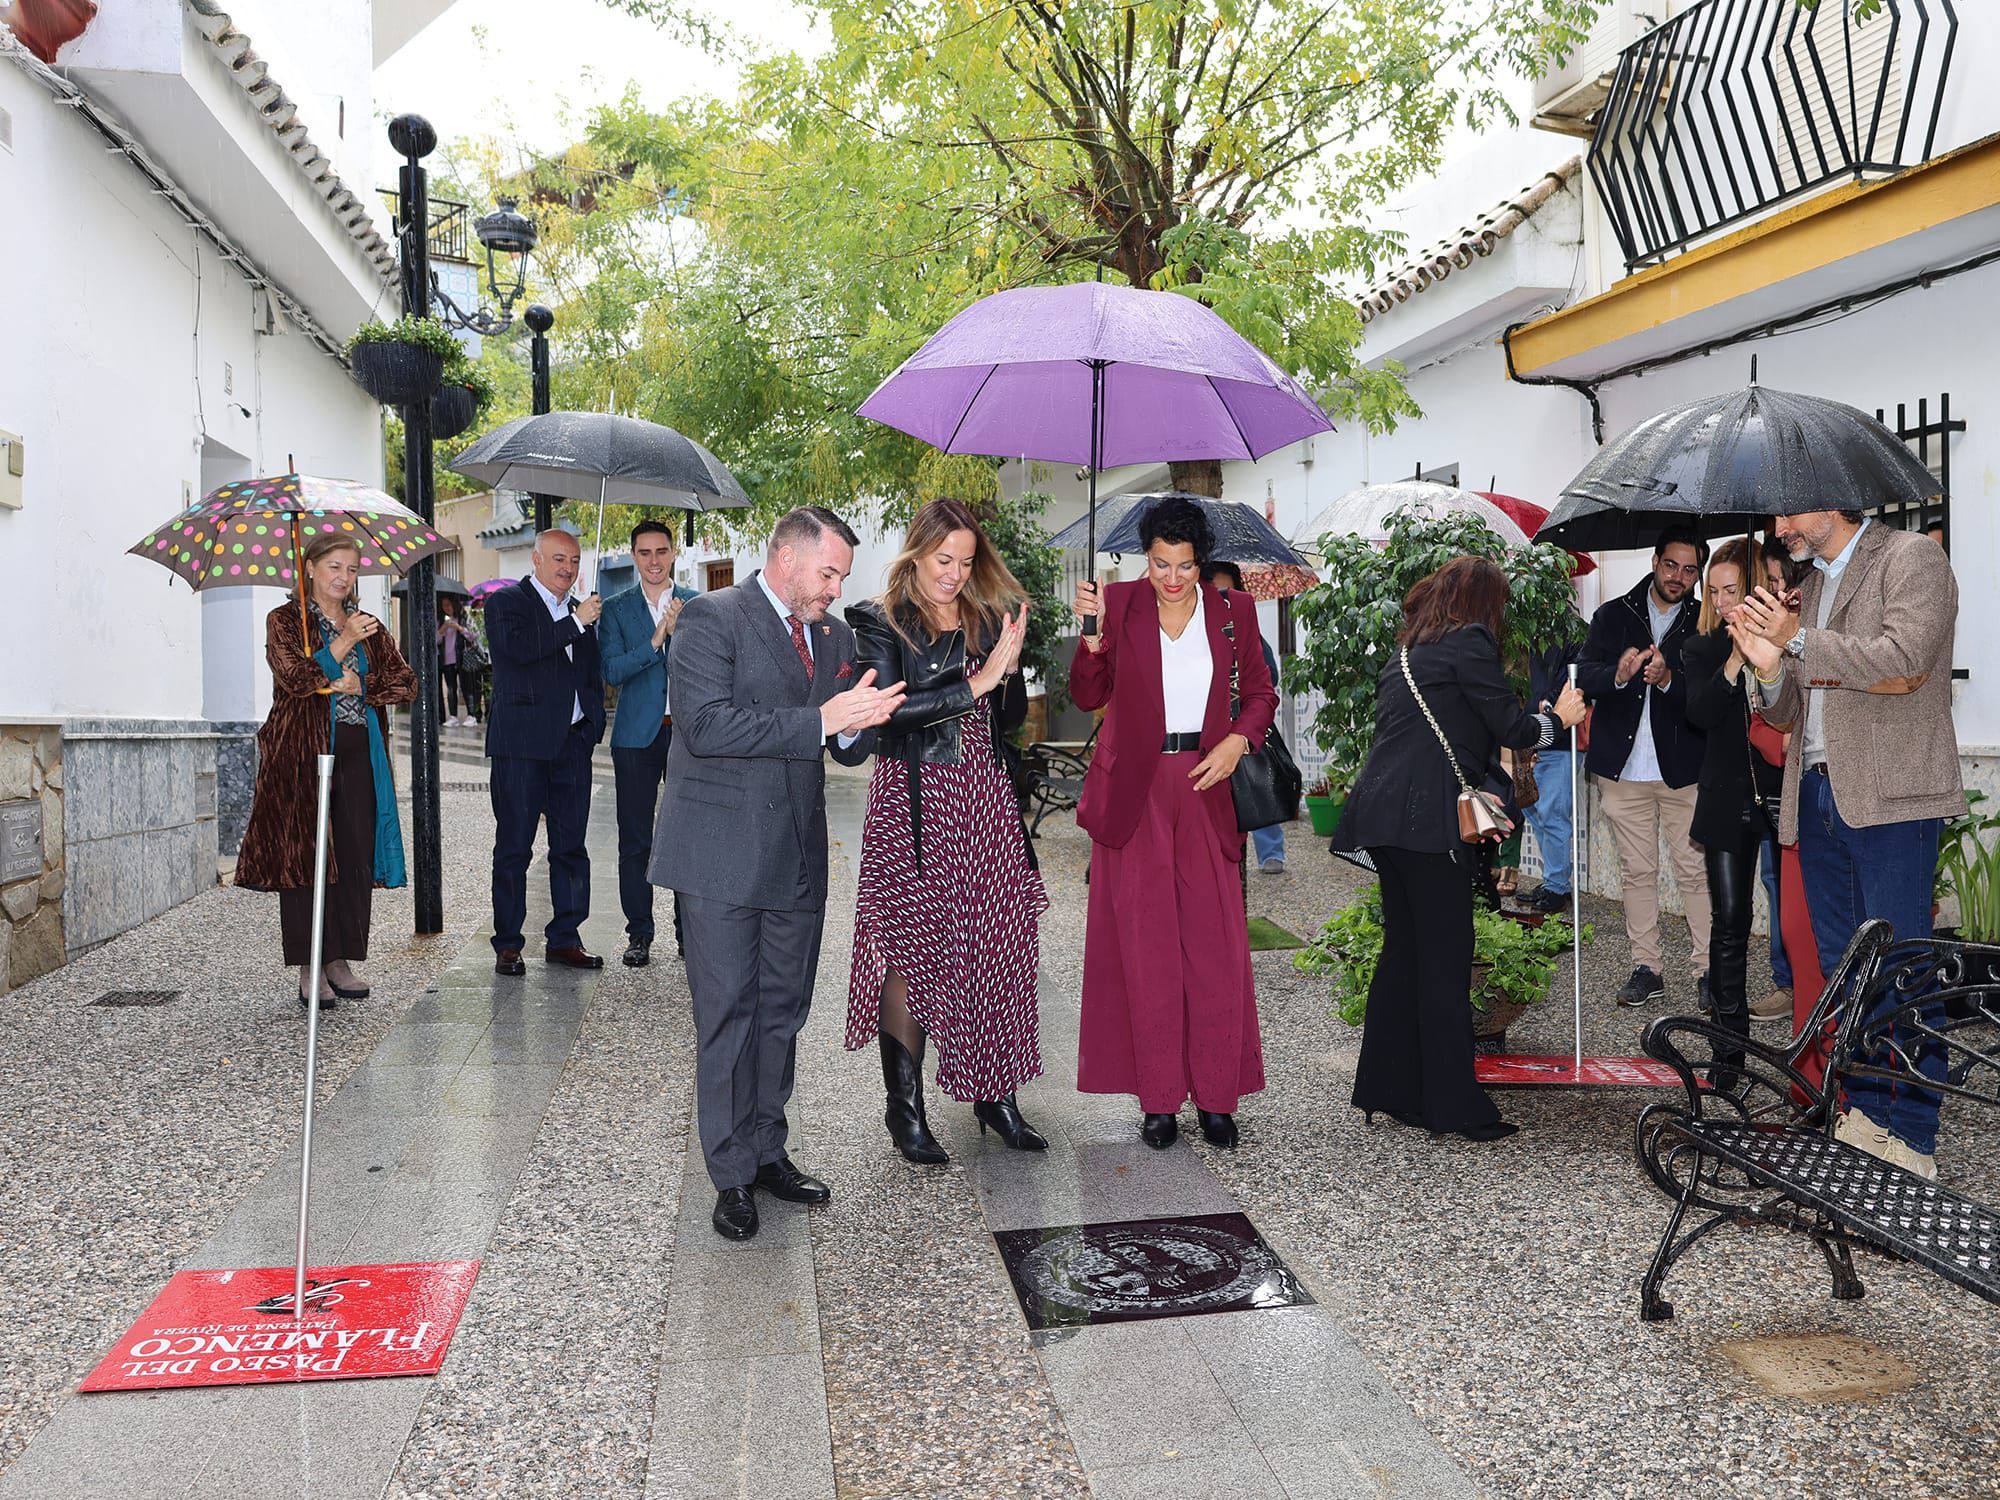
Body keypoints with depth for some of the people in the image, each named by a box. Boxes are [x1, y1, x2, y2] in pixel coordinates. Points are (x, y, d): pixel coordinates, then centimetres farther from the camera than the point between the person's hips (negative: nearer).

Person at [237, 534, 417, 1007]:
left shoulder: (369, 626, 16)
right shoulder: (285, 620, 3)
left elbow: (406, 682, 8)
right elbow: (295, 679, -12)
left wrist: (361, 685, -6)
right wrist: (344, 641, -17)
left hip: (358, 754, 4)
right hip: (304, 752, -4)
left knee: (356, 857, 2)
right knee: (305, 855, -4)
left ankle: (340, 960, 11)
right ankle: (310, 970, 1)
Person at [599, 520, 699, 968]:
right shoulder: (616, 609, 6)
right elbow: (612, 671, -7)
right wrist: (655, 639, -16)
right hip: (638, 734, 0)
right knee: (635, 840, 4)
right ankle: (639, 934, 14)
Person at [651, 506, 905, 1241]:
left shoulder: (834, 637, 12)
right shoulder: (712, 617, -8)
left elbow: (849, 749, 15)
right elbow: (704, 725, -21)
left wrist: (859, 723, -10)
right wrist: (817, 720, -23)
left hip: (797, 855, 7)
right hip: (724, 855, -6)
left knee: (782, 1011, 15)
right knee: (727, 1014, 2)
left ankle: (766, 1151, 30)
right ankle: (731, 1174, 15)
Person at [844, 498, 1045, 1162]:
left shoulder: (987, 619, 13)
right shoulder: (880, 622, 0)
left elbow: (1011, 718, 12)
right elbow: (892, 710, -15)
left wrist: (1010, 664, -7)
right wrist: (978, 681, -16)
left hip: (985, 801, 4)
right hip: (912, 802, -4)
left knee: (996, 947, 3)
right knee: (910, 950, -1)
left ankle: (995, 1096, 16)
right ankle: (905, 1109, 11)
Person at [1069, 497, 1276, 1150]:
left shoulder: (1231, 609, 5)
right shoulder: (1120, 604, 1)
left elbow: (1260, 692, 13)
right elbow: (1088, 696, 0)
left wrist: (1237, 741, -4)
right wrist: (1094, 630, -14)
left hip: (1206, 786, 1)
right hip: (1136, 791, -1)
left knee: (1217, 945, 1)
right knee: (1144, 945, 2)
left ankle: (1216, 1097, 13)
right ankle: (1159, 1099, 13)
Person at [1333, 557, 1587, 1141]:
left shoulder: (1409, 650, 22)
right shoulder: (1468, 643, -3)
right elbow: (1512, 727, -3)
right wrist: (1558, 717, 16)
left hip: (1382, 812, 9)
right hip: (1425, 817, -9)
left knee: (1403, 949, 14)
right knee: (1446, 957, -3)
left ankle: (1387, 1089, 21)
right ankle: (1454, 1107, 3)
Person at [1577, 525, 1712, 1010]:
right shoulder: (1612, 616, 9)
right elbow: (1584, 676, -4)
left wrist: (1668, 680, -26)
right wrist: (1618, 673, -25)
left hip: (1683, 768, -2)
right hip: (1623, 768, 2)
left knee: (1695, 872, -2)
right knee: (1637, 872, 7)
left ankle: (1707, 970, 8)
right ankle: (1647, 969, 14)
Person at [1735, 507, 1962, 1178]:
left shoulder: (1911, 556, -1)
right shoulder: (1807, 587, 20)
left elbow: (1904, 660, -18)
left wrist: (1800, 640, -11)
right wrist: (1770, 667, -1)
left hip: (1889, 796, -7)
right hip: (1818, 795, 7)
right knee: (1842, 966, 10)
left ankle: (1911, 1134, 2)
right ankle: (1865, 1112, 20)